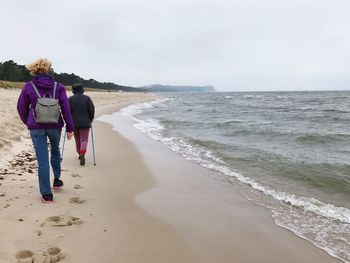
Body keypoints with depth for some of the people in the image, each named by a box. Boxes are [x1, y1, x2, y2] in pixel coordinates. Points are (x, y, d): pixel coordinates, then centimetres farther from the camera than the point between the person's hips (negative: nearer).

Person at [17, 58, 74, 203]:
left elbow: (21, 107, 7)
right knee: (55, 151, 28)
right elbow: (66, 108, -5)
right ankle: (57, 179, 35)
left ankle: (46, 194, 4)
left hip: (36, 127, -1)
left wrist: (28, 122, 24)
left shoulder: (28, 87, 0)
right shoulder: (58, 87, 0)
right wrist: (70, 128, -1)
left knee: (42, 160, 1)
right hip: (55, 126, 1)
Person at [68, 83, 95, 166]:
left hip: (74, 123, 2)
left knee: (77, 139, 18)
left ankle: (80, 154, 28)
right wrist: (90, 120, 8)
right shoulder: (87, 98, -1)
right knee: (84, 139, -2)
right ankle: (82, 154, -23)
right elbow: (92, 109, -4)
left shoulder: (70, 99, 0)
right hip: (85, 123, -2)